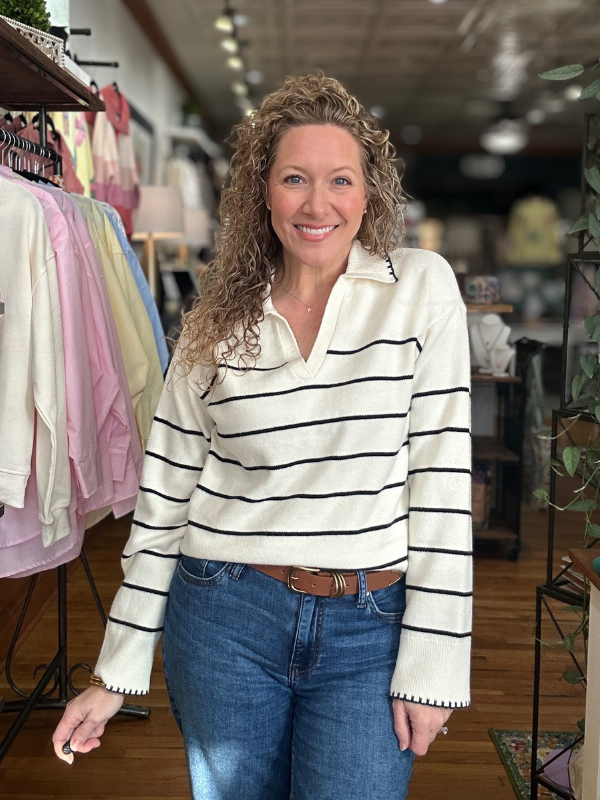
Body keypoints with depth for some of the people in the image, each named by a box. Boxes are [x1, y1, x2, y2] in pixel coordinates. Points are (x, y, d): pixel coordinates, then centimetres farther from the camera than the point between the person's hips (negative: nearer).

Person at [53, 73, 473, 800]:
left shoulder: (422, 288, -4)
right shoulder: (216, 324, 1)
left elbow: (442, 470, -6)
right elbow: (166, 494, 4)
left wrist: (432, 659, -8)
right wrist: (116, 673, 6)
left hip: (371, 630, -1)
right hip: (225, 619, 2)